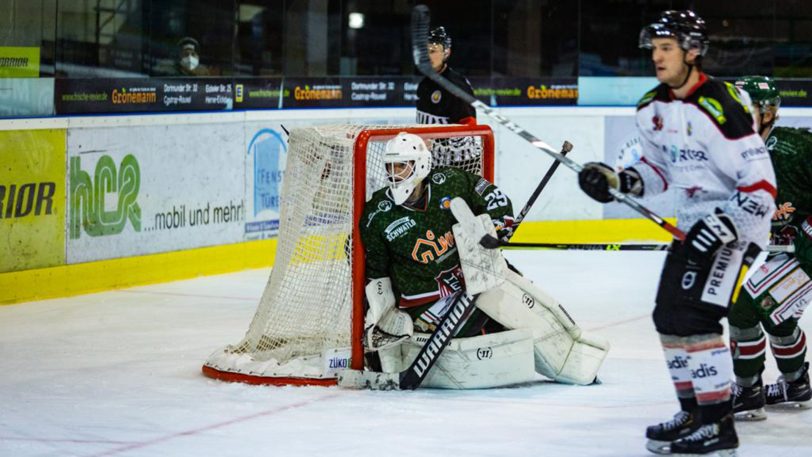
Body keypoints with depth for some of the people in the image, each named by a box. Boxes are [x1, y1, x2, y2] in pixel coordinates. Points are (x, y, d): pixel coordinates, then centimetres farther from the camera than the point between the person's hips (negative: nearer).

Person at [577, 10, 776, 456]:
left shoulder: (721, 108, -24)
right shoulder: (653, 109, 3)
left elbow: (761, 185, -24)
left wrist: (724, 227, -30)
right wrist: (620, 181, 0)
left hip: (735, 224, -9)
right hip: (694, 225, 9)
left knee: (693, 316, -18)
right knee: (668, 316, 13)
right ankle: (695, 413, 27)